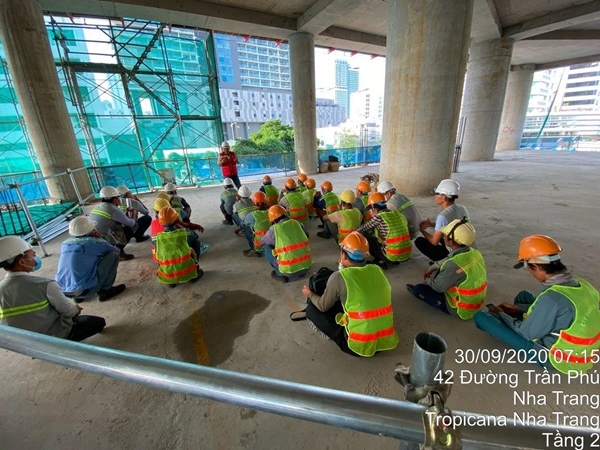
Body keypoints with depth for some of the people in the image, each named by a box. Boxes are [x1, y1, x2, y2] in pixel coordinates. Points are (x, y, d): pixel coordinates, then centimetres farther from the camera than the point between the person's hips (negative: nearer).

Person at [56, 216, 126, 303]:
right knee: (113, 255, 1)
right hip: (86, 290, -7)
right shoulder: (94, 242, -8)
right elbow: (117, 251, 11)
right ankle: (104, 290, 5)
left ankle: (77, 296, 23)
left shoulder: (65, 244, 9)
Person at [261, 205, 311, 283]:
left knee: (266, 247, 11)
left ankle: (280, 274, 10)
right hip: (307, 266, 4)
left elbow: (262, 242, 15)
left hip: (289, 271, -4)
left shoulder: (274, 229, -4)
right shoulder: (297, 223, 6)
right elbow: (306, 236, 25)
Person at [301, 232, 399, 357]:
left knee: (312, 309, 7)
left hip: (358, 346, -6)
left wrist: (310, 294, 21)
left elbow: (323, 306, 0)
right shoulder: (377, 270, -2)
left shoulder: (338, 277, -16)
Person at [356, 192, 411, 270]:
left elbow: (361, 229, 0)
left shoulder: (379, 217, -10)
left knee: (363, 235, 4)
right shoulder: (398, 214, 8)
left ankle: (380, 261, 7)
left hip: (393, 256, -7)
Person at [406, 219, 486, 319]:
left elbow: (438, 286, -18)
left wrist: (427, 280, 3)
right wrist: (431, 268, 15)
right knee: (441, 271, 17)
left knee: (418, 289, -3)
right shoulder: (474, 252, -10)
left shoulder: (454, 265, -34)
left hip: (460, 309, -7)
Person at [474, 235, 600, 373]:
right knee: (523, 296, 18)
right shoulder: (582, 285, -10)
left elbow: (527, 333, -20)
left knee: (480, 317, -8)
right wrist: (517, 308, 14)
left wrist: (501, 315, -2)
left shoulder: (551, 298, -34)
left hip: (552, 358, -8)